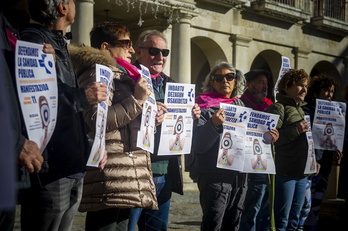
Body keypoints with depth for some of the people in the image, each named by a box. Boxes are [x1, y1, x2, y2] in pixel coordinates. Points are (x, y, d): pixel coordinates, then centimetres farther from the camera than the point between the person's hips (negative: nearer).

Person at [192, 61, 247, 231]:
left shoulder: (241, 107, 15)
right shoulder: (206, 108, -3)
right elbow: (197, 145, -12)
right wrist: (213, 124, -26)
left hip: (240, 177, 6)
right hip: (215, 177, -6)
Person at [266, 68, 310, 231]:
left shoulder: (302, 109, 19)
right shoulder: (278, 108, -6)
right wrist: (296, 130, -20)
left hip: (302, 172, 8)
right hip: (285, 172, -8)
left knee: (294, 218, 14)